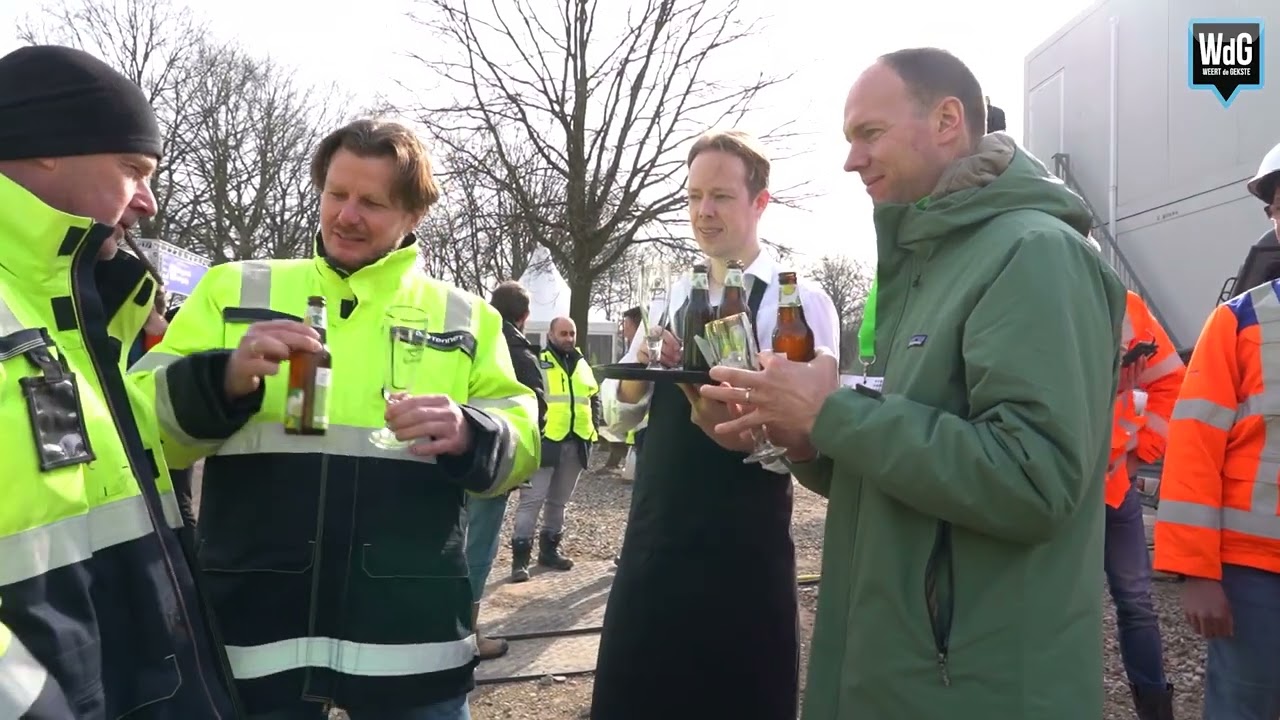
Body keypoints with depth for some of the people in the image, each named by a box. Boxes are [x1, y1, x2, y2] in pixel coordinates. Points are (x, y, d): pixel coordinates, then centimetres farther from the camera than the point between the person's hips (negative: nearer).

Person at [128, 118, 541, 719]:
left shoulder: (464, 316, 8)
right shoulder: (234, 290, 7)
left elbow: (520, 447, 5)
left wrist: (468, 435, -17)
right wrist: (223, 377, -17)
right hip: (253, 631, 0)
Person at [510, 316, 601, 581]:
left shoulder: (582, 365, 16)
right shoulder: (537, 362, -3)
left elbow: (594, 398, 24)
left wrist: (594, 427, 11)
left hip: (576, 443, 6)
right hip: (544, 440, -6)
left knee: (559, 500, 15)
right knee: (532, 499, -8)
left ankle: (549, 549, 26)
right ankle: (520, 557, -5)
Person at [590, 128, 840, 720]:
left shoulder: (800, 302, -8)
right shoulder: (673, 298, 10)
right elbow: (622, 414, 10)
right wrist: (639, 372, -11)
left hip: (742, 547, -5)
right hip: (653, 536, 6)